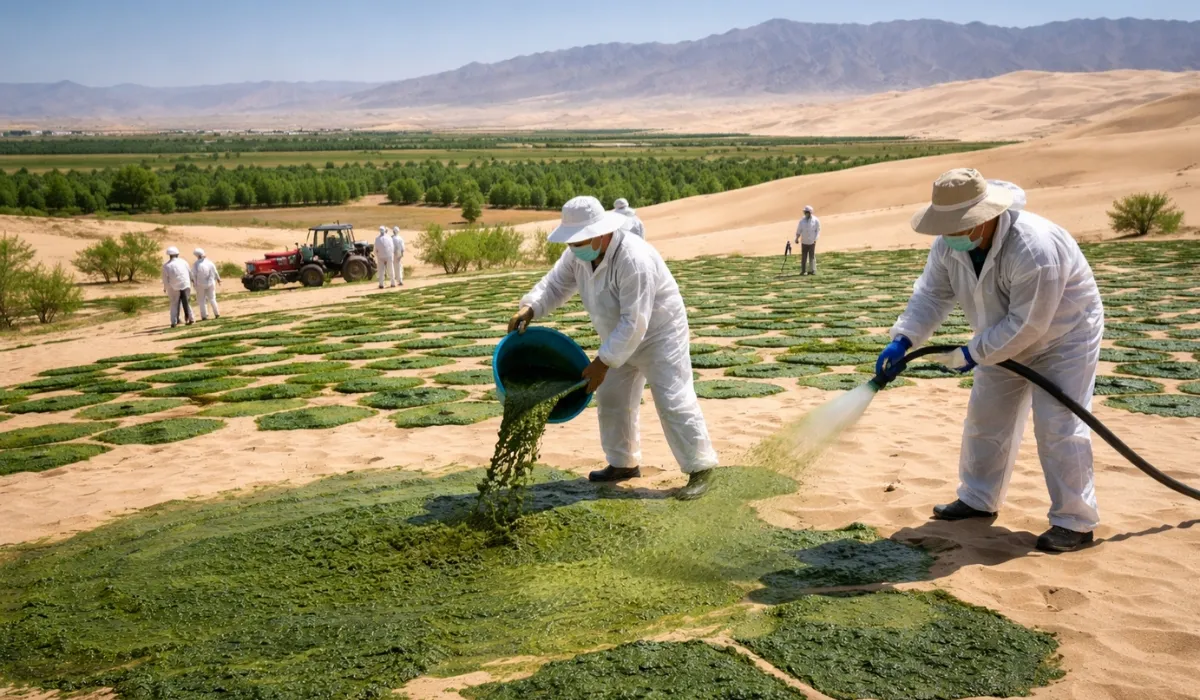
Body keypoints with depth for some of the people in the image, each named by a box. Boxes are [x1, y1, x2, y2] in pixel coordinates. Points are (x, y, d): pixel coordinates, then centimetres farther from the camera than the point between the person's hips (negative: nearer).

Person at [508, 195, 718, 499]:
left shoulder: (634, 260, -36)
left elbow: (634, 323, -35)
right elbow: (556, 284, -4)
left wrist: (603, 362, -31)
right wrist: (529, 308, -23)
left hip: (658, 334, -9)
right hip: (621, 337, 9)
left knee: (674, 401, -10)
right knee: (612, 399, 14)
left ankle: (700, 469, 0)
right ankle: (624, 463, 28)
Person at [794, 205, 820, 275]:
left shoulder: (816, 220, -2)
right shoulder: (802, 221, 6)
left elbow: (818, 230, -1)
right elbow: (799, 230, 7)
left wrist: (815, 239, -12)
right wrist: (797, 238, -8)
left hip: (812, 242, -3)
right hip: (804, 242, 3)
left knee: (812, 256, -4)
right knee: (804, 256, 3)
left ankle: (812, 270, -3)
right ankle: (803, 271, 6)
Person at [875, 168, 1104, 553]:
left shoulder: (1034, 249, -39)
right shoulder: (949, 245, -16)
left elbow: (1026, 325, -35)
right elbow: (931, 294, -11)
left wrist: (972, 354, -28)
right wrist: (902, 340, -25)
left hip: (1064, 335, -7)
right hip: (1006, 340, 8)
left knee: (1058, 426, -11)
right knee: (985, 419, 11)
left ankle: (1075, 521, 0)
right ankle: (979, 499, 26)